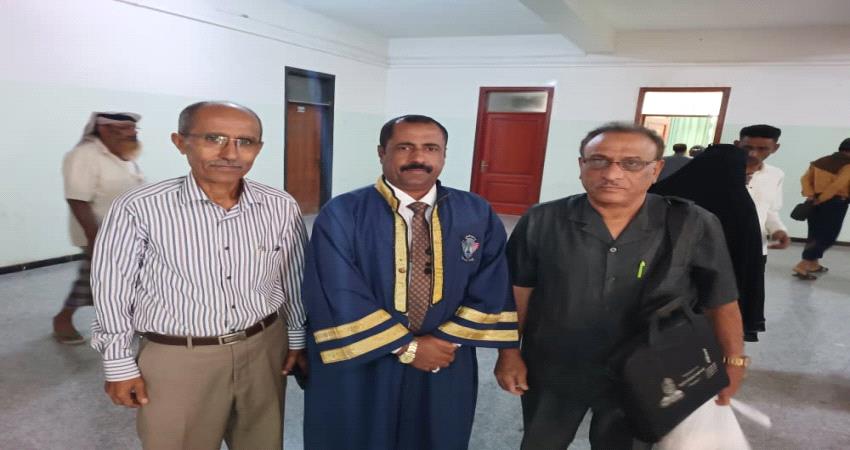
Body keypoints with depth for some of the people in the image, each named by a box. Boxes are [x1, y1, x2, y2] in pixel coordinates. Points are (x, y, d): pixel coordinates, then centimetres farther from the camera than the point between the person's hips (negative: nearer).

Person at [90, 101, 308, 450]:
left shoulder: (281, 207, -7)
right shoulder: (138, 208, -16)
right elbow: (111, 292, -5)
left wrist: (298, 339, 10)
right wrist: (120, 366, 0)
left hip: (264, 350, 3)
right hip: (177, 360, -2)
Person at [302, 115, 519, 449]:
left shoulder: (478, 215, -2)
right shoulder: (341, 215, -13)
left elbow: (491, 293, -3)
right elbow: (340, 300, -18)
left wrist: (444, 341, -12)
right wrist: (407, 347, -16)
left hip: (446, 367, 3)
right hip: (357, 367, -2)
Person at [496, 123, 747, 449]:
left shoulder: (695, 226, -14)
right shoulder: (541, 222, -14)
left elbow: (720, 302, -3)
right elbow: (518, 292, -5)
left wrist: (732, 361, -4)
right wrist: (508, 352, -4)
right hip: (551, 373, 1)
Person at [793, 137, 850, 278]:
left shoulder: (820, 161, 9)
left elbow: (805, 178, 0)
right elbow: (837, 185, -23)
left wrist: (811, 196, -8)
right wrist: (821, 199, -13)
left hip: (816, 202, 7)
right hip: (834, 203, -7)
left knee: (815, 233, 16)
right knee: (828, 236, 0)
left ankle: (813, 264, 26)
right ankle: (802, 265, -9)